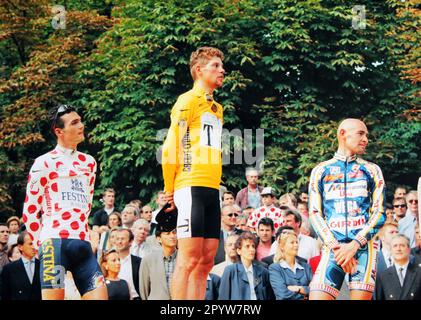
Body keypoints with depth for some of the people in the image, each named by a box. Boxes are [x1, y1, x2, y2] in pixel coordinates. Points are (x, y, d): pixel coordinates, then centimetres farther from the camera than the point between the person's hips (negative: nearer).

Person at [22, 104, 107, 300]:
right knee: (53, 297, -10)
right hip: (55, 241, -5)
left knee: (99, 295, -6)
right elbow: (30, 211, 3)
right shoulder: (44, 163, 1)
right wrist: (42, 245, 4)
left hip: (83, 244, 6)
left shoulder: (88, 162, 18)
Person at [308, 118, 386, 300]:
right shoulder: (321, 171, 11)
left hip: (364, 246, 0)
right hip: (333, 247, 0)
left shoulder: (371, 171, 11)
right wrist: (335, 246, -9)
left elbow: (379, 213, 4)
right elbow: (315, 214, 5)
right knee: (317, 297, -14)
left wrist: (354, 245, -10)